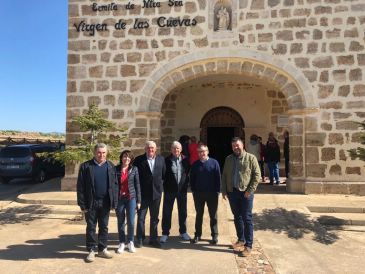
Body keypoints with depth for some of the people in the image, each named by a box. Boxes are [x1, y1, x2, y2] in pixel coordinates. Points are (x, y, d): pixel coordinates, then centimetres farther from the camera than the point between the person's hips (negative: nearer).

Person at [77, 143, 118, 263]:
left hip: (105, 202, 2)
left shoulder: (111, 166, 3)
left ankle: (102, 249, 27)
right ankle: (91, 250, 23)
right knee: (91, 227, 9)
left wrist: (114, 202, -1)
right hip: (91, 203, -2)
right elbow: (80, 187, -5)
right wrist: (82, 204, -9)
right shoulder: (85, 166, -5)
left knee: (104, 227, 13)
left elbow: (115, 185, 4)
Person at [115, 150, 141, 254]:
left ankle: (130, 242, 20)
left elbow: (137, 185, 3)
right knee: (121, 222, 9)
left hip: (131, 198, 0)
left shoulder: (134, 169, 1)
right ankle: (122, 243, 24)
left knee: (131, 222, 0)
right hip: (119, 198, 0)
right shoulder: (116, 169, 0)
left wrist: (138, 200, 2)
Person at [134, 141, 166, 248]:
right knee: (141, 217, 5)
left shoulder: (161, 159, 5)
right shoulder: (139, 160, -5)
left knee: (154, 217, 13)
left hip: (156, 192, 3)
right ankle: (140, 239, 20)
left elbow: (164, 174, 10)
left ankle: (153, 239, 26)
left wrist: (160, 185, 5)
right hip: (143, 193, -3)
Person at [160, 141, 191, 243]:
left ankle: (183, 232, 29)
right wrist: (165, 185, -8)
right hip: (169, 190, -2)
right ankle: (165, 233, 18)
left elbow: (188, 172, 7)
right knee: (167, 212, 5)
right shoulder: (166, 160, -7)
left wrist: (185, 184, 2)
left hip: (182, 189, 2)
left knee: (183, 212, 13)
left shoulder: (185, 160, -1)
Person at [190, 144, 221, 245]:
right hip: (198, 193, 3)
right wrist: (193, 190, 2)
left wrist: (217, 191, -8)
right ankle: (197, 235, 23)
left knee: (213, 215, 8)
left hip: (212, 193, -2)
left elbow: (218, 178, -5)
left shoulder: (214, 163, -5)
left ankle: (214, 236, 19)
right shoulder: (195, 164, 3)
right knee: (199, 215, 12)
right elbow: (192, 178, 8)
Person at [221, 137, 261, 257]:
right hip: (232, 192, 5)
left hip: (245, 193, -4)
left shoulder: (251, 158, -4)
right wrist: (224, 191, 8)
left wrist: (250, 190, -13)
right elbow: (224, 176, 13)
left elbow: (257, 175, -7)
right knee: (237, 217, 15)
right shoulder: (228, 159, 10)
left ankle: (248, 245, 8)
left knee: (247, 218, -1)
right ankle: (241, 239, 31)